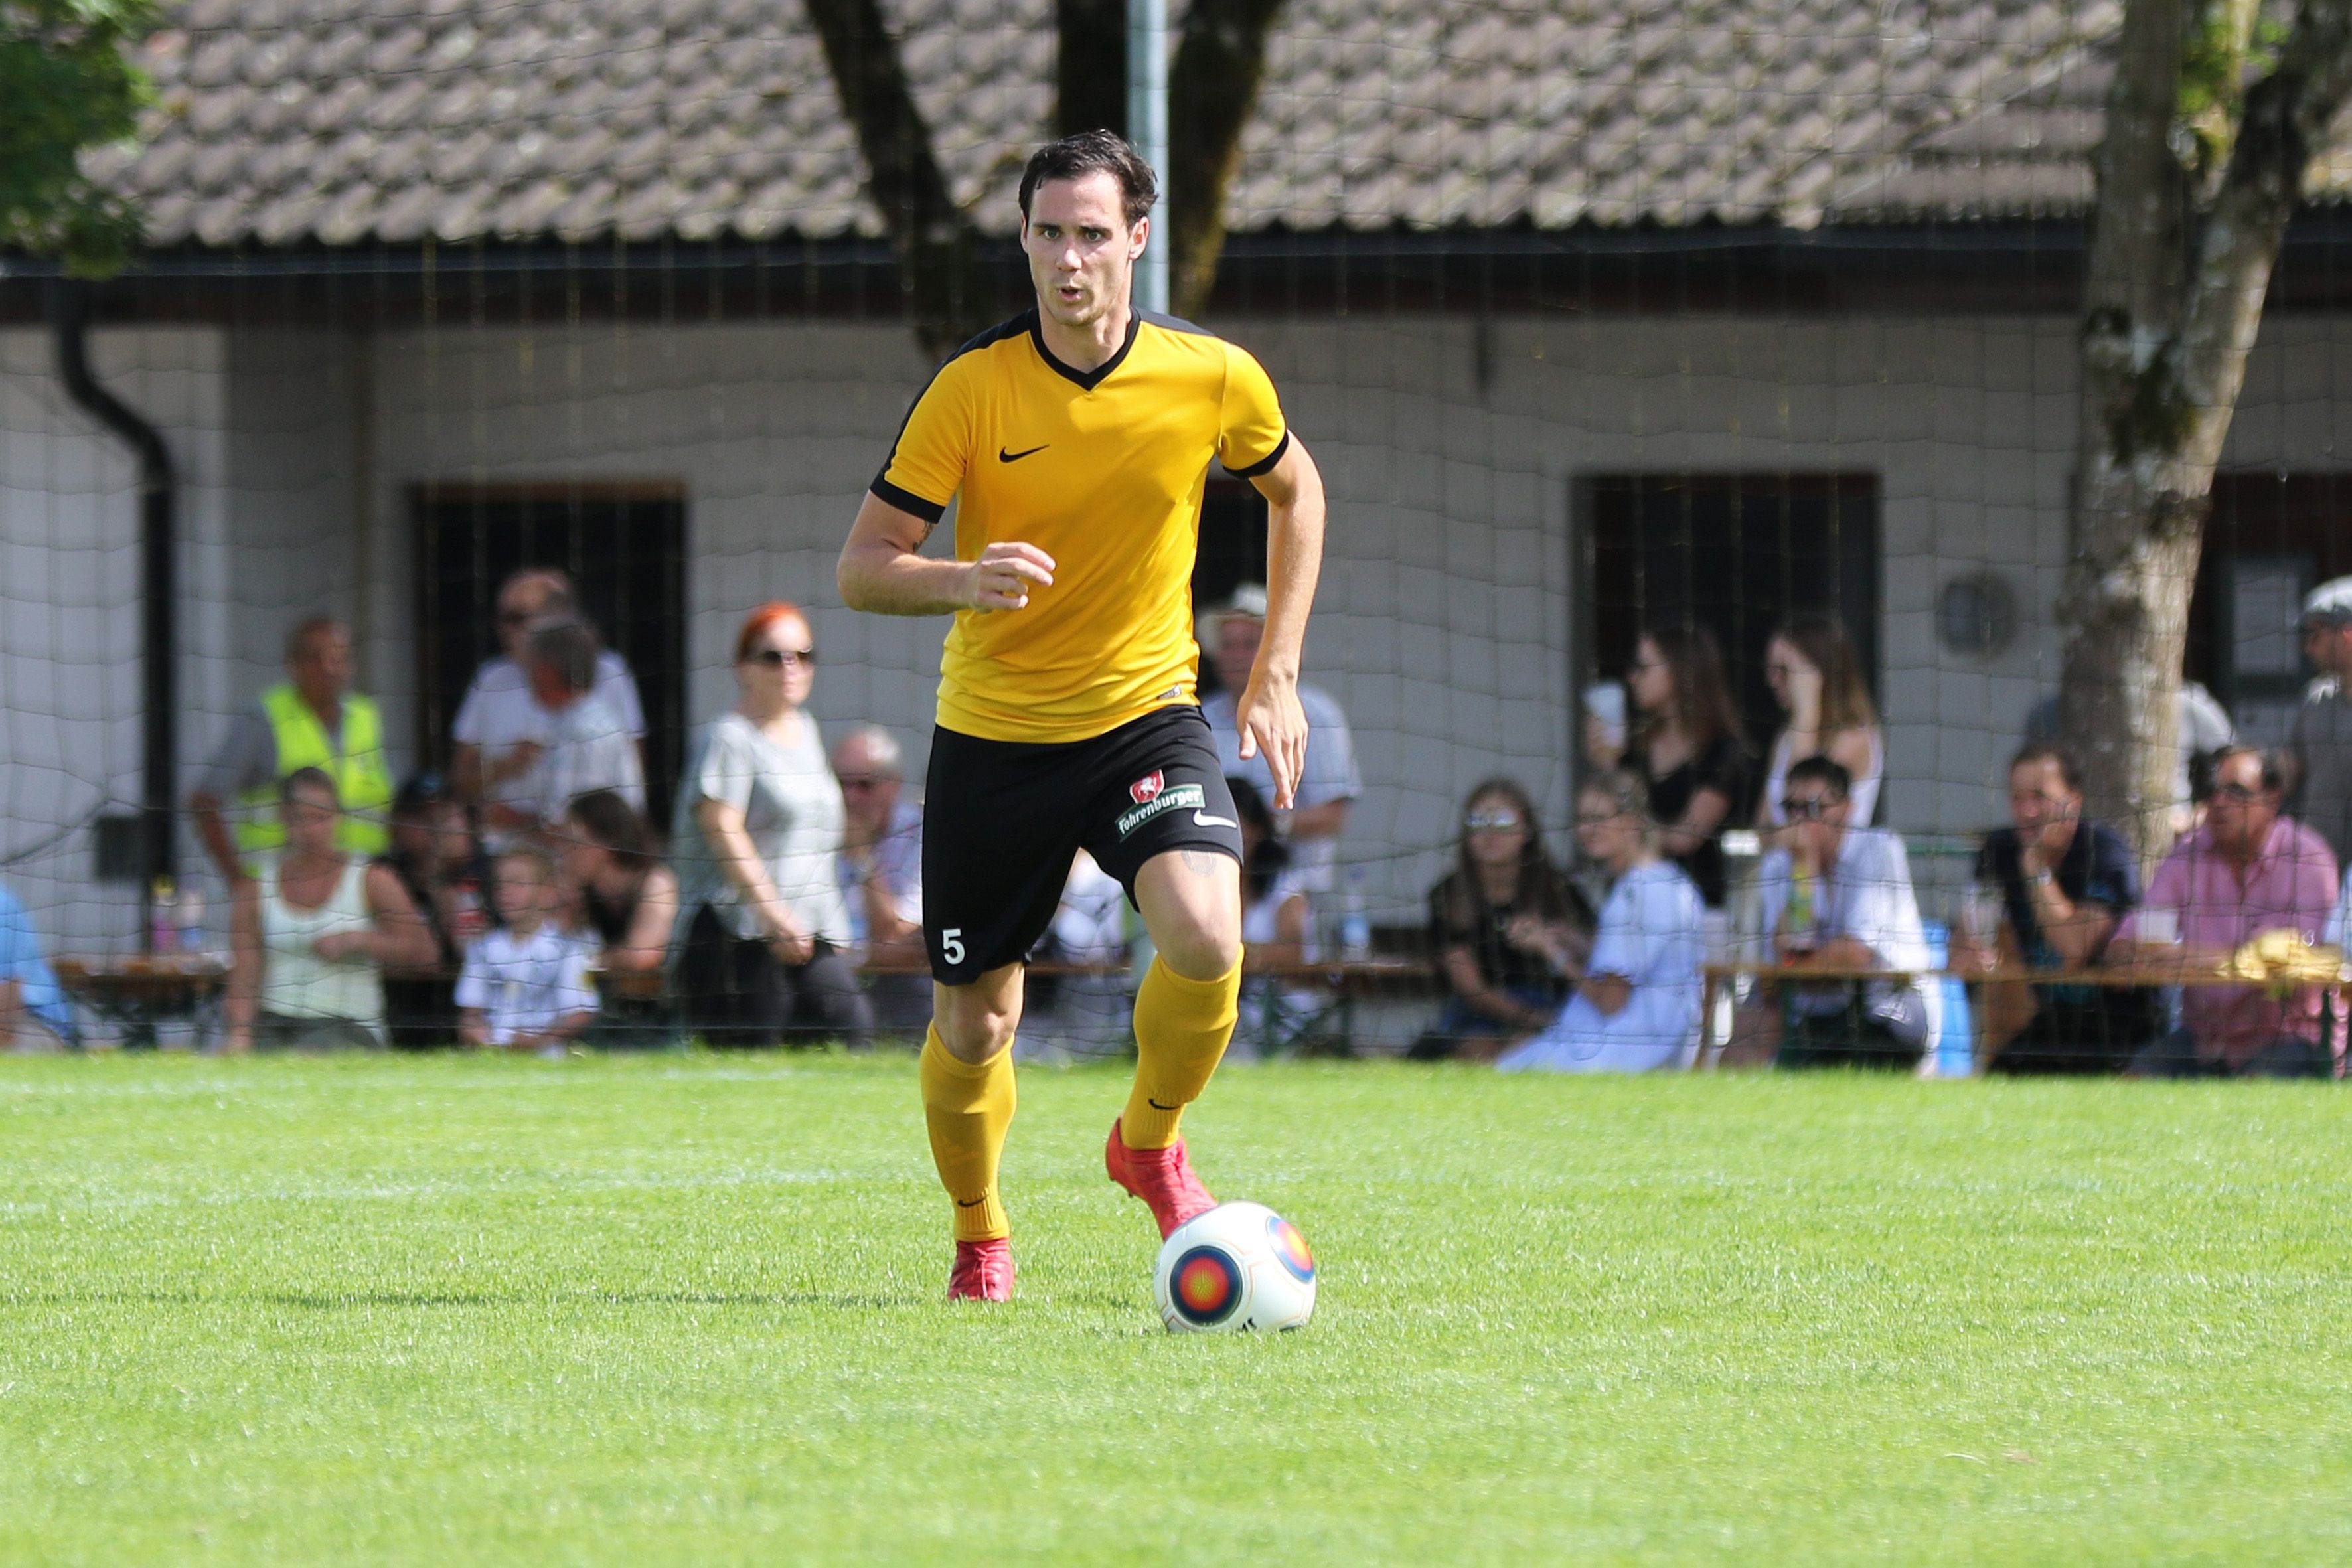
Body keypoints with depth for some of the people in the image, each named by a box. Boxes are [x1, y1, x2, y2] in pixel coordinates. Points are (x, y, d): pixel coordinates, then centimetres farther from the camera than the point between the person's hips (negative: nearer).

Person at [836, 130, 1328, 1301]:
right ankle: (979, 1235, 34)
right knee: (974, 1027, 5)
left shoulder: (1212, 379, -8)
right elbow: (862, 568, -11)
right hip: (991, 737, 0)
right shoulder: (972, 388, -12)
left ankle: (1150, 1142, 4)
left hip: (1145, 712, 0)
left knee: (1205, 937, -26)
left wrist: (1275, 673, 8)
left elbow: (1294, 491, 13)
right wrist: (962, 583, -33)